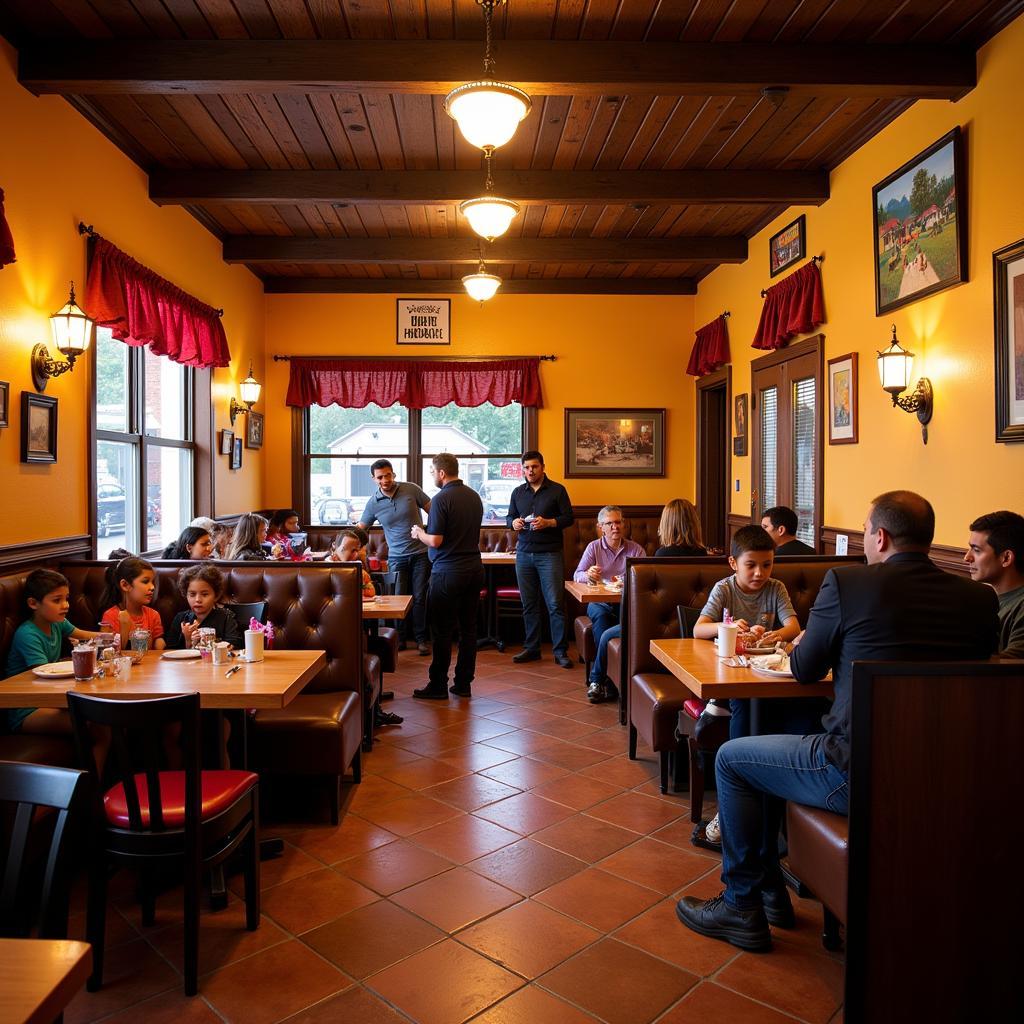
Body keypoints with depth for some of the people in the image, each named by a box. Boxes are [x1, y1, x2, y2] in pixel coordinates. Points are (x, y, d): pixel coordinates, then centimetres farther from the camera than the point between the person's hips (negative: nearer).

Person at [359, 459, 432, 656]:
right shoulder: (373, 503, -2)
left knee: (419, 597, 3)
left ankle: (421, 638, 14)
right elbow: (359, 530, 8)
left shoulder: (411, 489, -5)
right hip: (397, 557, 1)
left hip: (420, 553, -1)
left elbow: (433, 511, 2)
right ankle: (400, 638, 18)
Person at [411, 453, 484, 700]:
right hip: (474, 568, 7)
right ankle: (463, 684, 17)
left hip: (448, 572, -7)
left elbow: (435, 541, -17)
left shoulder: (441, 499, -14)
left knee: (442, 631, 2)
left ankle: (438, 686, 9)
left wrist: (419, 533, 3)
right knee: (468, 628, 10)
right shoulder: (474, 496, 9)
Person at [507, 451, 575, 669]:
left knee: (555, 604, -5)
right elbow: (509, 518, 18)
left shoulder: (557, 490, 1)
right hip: (524, 554, 4)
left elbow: (568, 518, -2)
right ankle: (531, 648, 18)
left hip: (549, 554, -4)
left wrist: (547, 523, -18)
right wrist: (513, 523, -6)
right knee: (529, 604, 8)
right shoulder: (518, 492, 13)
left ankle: (560, 651, 1)